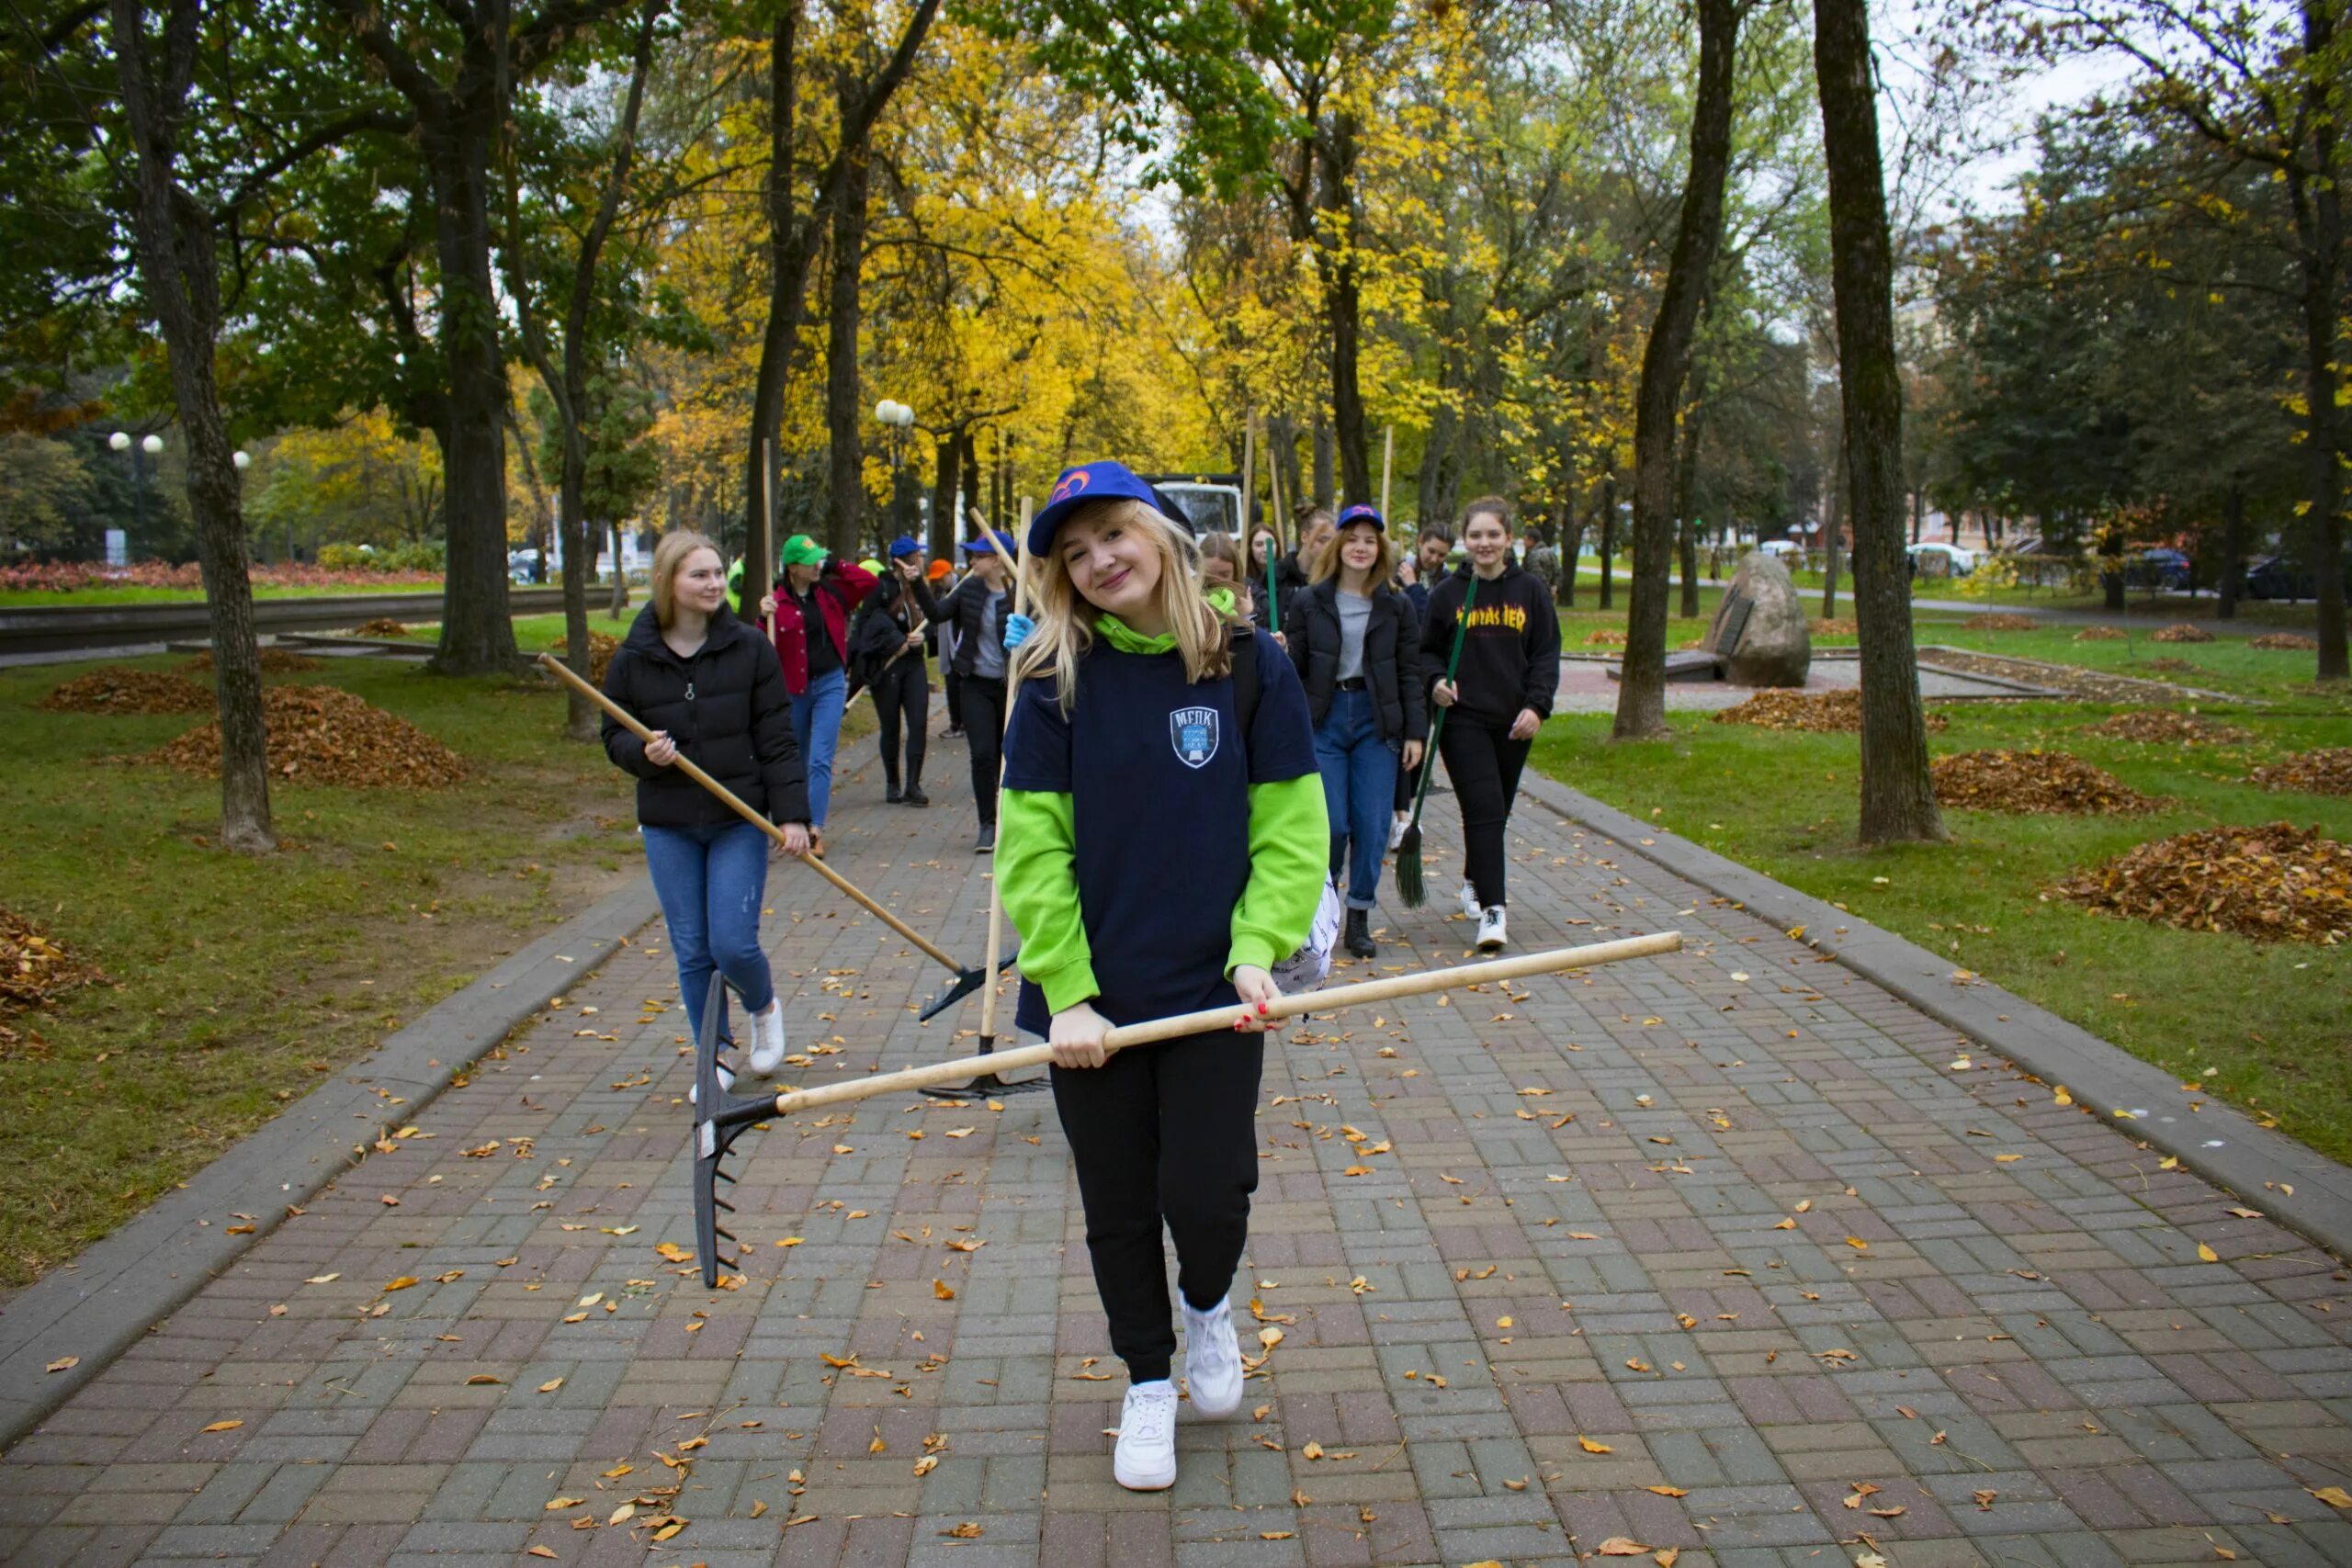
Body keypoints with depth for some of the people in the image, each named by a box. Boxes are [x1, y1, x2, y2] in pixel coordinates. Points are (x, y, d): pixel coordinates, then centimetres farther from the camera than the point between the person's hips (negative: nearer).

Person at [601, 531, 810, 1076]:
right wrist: (643, 751, -16)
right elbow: (615, 736, 7)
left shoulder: (749, 647, -5)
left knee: (734, 944, -7)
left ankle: (765, 1006, 28)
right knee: (692, 953, 7)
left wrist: (792, 813, -8)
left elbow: (777, 739, -3)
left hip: (739, 819, -1)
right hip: (668, 825, 2)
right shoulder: (632, 659, -2)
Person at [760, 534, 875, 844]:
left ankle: (816, 827, -14)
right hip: (793, 687, 0)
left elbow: (869, 582, 3)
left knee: (820, 759, -9)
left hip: (830, 683, 0)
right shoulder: (778, 601, -8)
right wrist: (764, 618, -29)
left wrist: (835, 566, -5)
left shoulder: (830, 591, 2)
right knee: (798, 760, 16)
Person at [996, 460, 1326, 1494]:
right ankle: (1148, 1385, 35)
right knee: (1119, 1208, 12)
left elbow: (1289, 827, -3)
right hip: (1094, 997, 1)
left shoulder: (1249, 665, -4)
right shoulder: (1058, 681, -4)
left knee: (1207, 1193, -5)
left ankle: (1207, 1304, 32)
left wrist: (1259, 953, -15)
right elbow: (1032, 847, -6)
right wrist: (1067, 992, -12)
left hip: (1213, 991, -1)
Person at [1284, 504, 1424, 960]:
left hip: (1376, 720, 2)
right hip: (1322, 718, -1)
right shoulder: (1308, 602, 0)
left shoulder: (1397, 606, 4)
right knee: (1332, 824, -5)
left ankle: (1359, 919, 13)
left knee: (1373, 826, -1)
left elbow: (1410, 673, 5)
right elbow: (1293, 670, 1)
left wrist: (1415, 732, 0)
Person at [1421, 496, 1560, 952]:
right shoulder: (1447, 593, 2)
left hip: (1514, 721, 3)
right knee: (1484, 811, -14)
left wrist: (1536, 705, -9)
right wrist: (1436, 680, -12)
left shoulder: (1531, 590, 4)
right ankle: (1492, 910, -16)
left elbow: (1546, 654, 4)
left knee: (1496, 813, 14)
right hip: (1463, 719, -2)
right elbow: (1426, 651, 9)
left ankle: (1475, 882, 38)